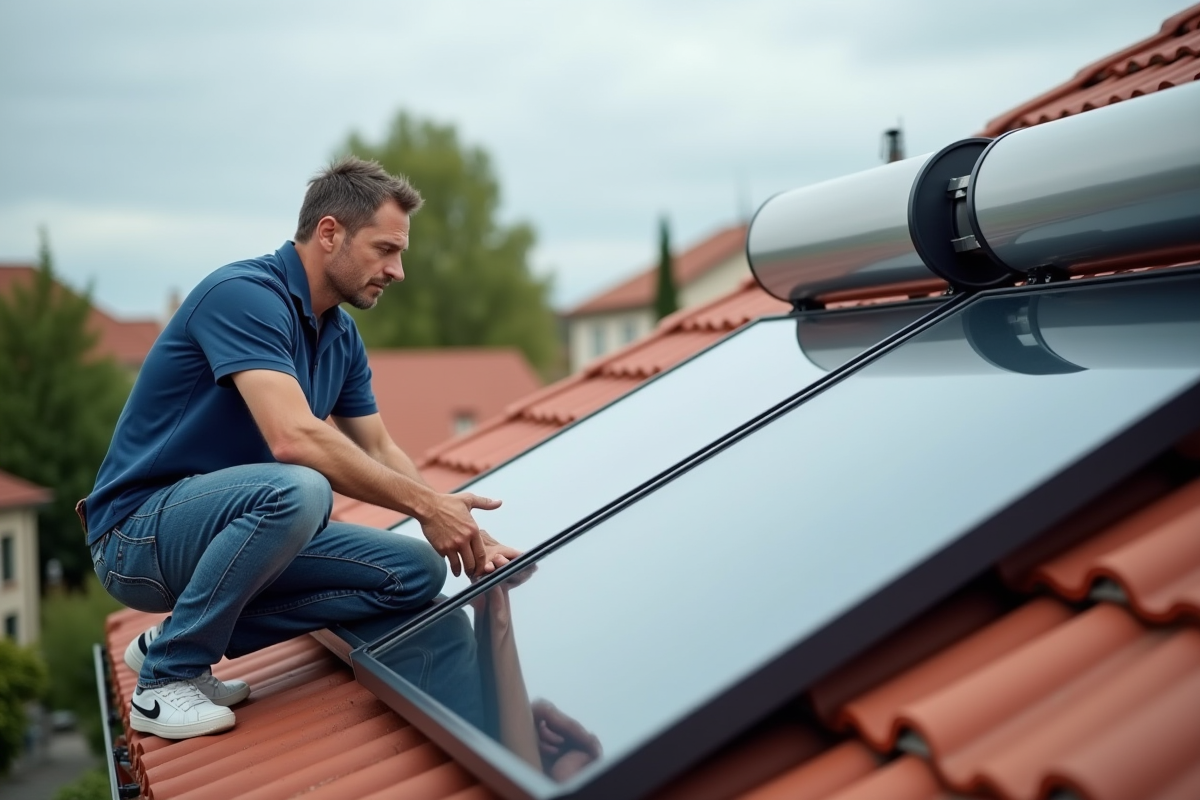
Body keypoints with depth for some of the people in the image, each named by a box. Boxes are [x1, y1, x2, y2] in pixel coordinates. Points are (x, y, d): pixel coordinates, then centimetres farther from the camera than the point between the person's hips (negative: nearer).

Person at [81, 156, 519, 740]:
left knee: (417, 571, -3)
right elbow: (294, 437, -33)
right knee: (297, 489, -38)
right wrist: (425, 504, -27)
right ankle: (167, 676, -14)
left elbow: (379, 449, 12)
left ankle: (185, 636, 4)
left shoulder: (341, 336, 8)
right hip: (138, 534, -9)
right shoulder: (245, 294, -21)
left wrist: (464, 537, 1)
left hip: (234, 524, 9)